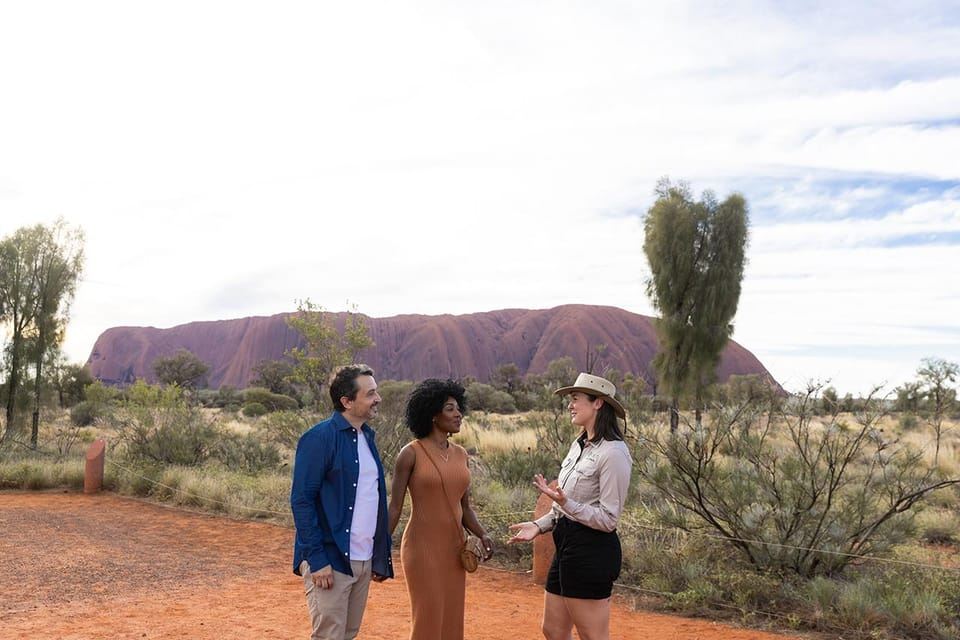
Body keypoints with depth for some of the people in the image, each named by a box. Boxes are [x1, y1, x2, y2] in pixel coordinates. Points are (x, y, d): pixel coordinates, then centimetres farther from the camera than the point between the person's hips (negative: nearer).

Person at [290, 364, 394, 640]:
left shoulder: (367, 436, 11)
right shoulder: (319, 438, -13)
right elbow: (301, 501, -15)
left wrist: (381, 558, 13)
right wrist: (317, 560, -18)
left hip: (363, 562, 8)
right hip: (330, 560, -7)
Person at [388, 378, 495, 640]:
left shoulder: (460, 454, 8)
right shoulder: (410, 453, -10)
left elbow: (464, 507, 11)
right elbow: (394, 508, -8)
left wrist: (482, 535, -7)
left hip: (453, 549, 7)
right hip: (422, 547, -6)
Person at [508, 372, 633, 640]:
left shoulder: (613, 452, -17)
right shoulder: (580, 444, 10)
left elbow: (608, 519, -18)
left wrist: (564, 502, -28)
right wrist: (539, 525, 7)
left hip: (592, 552, -9)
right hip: (567, 545, 10)